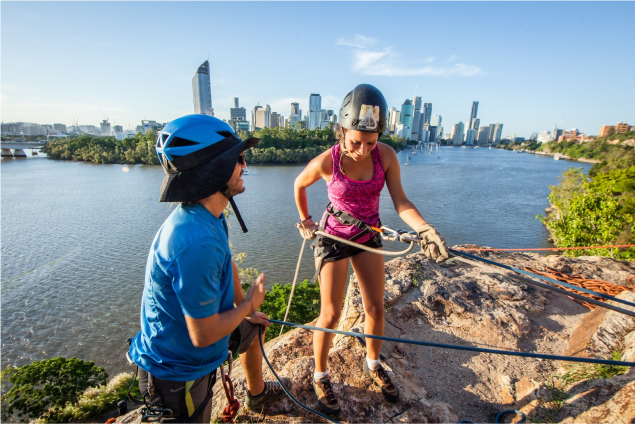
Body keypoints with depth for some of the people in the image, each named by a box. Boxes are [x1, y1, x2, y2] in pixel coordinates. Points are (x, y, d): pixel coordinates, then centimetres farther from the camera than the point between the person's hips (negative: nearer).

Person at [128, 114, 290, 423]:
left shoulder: (207, 217, -10)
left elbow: (227, 265, 5)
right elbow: (203, 335, -32)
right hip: (178, 370, -9)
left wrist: (244, 309, 14)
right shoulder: (197, 242, -39)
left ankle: (257, 394, 56)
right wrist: (249, 304, -15)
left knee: (252, 331, 28)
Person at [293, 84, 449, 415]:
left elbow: (401, 202, -17)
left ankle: (373, 365, 40)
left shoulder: (386, 155, -15)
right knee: (331, 315, 2)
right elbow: (299, 184, -3)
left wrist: (425, 228, -34)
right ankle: (320, 376, 29)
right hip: (333, 237, -3)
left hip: (368, 236, 4)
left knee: (376, 308, 12)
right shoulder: (326, 162, -23)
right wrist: (305, 220, 6)